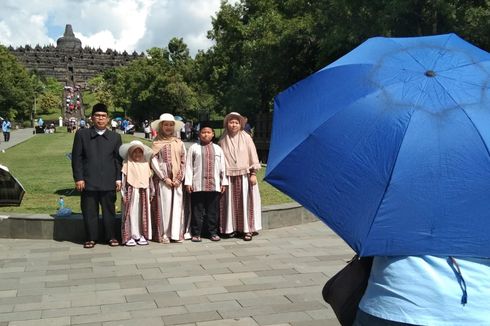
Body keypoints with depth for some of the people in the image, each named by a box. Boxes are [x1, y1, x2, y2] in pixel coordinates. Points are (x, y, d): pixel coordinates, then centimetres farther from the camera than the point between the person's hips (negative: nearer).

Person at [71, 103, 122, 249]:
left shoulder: (115, 137, 9)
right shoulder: (82, 134, 6)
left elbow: (118, 159, 9)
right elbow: (76, 158, 3)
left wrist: (119, 178, 2)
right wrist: (78, 178, -3)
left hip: (108, 182, 1)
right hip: (88, 181, -1)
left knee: (109, 210, 7)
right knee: (89, 211, 4)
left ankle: (111, 237, 18)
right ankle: (91, 238, 16)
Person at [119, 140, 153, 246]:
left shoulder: (146, 164, 10)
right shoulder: (127, 164, -1)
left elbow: (149, 179, 13)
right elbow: (123, 180, -3)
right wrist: (124, 194, -6)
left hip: (143, 193, 4)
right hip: (131, 192, -4)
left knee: (143, 214, 6)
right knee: (131, 213, -2)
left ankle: (142, 235, 14)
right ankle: (130, 236, 2)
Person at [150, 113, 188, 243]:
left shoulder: (179, 143, 9)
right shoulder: (156, 143, 2)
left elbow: (183, 162, 7)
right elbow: (154, 162, -4)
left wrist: (179, 178, -3)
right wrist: (165, 178, -9)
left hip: (177, 180, 3)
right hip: (162, 180, -2)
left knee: (177, 206, 3)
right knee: (164, 206, -2)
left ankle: (177, 233, 10)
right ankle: (164, 234, 4)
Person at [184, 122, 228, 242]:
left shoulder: (218, 149, 14)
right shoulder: (194, 148, 5)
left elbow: (222, 167, 14)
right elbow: (189, 166, 3)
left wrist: (224, 182, 9)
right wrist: (188, 182, -4)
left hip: (214, 186, 2)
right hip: (197, 186, -2)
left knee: (213, 210, 7)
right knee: (197, 211, 2)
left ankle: (213, 232, 16)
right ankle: (196, 233, 10)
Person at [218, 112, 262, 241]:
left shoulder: (246, 137, 0)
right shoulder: (223, 140, 6)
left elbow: (253, 155, -1)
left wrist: (253, 174, -6)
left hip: (244, 175, -2)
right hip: (229, 176, 2)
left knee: (245, 201, 0)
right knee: (230, 202, 5)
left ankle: (247, 229, 5)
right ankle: (232, 228, 15)